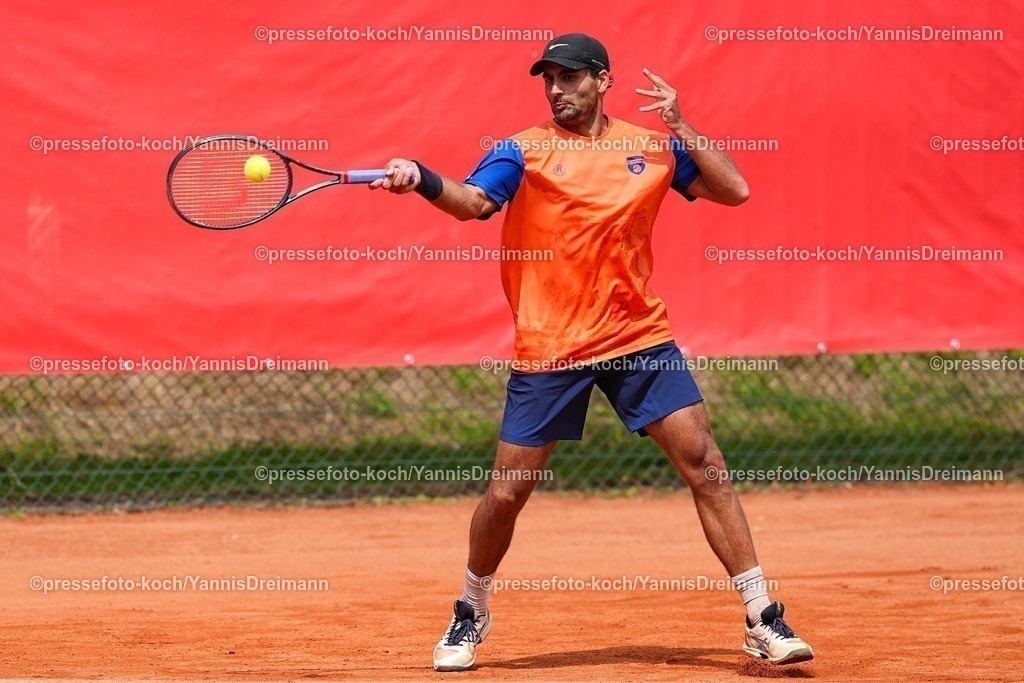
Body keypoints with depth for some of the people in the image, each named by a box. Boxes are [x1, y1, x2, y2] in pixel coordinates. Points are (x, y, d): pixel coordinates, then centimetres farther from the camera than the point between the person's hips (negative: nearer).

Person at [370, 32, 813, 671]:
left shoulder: (653, 147, 5)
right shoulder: (523, 151, -2)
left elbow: (735, 191, 1)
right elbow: (472, 201, -19)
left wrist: (679, 125, -8)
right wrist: (420, 179, -39)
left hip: (639, 339, 1)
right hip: (548, 349, -1)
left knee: (704, 463, -8)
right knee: (506, 492, 1)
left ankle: (764, 620, -3)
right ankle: (471, 616, 26)